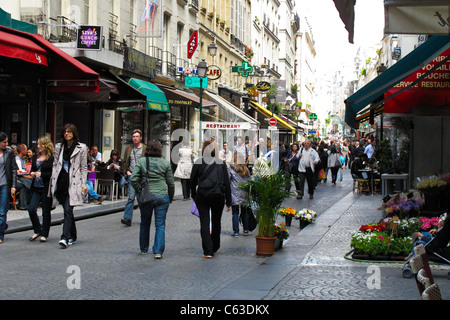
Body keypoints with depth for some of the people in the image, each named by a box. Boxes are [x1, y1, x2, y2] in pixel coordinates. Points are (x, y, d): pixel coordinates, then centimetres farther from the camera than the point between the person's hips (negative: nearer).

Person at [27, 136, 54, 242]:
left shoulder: (52, 158, -6)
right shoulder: (35, 157, 13)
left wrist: (41, 174, -18)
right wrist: (32, 173, 1)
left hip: (46, 188, -5)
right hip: (36, 187, 5)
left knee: (46, 211, 3)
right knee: (31, 209, -5)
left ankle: (44, 234, 14)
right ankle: (37, 231, 15)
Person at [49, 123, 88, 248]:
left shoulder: (81, 148, 2)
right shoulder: (58, 146, 13)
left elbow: (84, 167, 3)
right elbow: (55, 164, 16)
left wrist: (84, 184, -2)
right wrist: (53, 182, 9)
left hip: (73, 182, -4)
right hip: (61, 181, 4)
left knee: (68, 210, -14)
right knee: (67, 210, 11)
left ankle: (65, 237, -20)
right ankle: (72, 236, 22)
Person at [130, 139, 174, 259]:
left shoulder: (141, 161, -3)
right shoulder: (165, 163, -2)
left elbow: (133, 179, -10)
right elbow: (170, 183, 4)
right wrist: (171, 197, 16)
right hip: (162, 197, -1)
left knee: (145, 224, 17)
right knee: (160, 224, 3)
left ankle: (144, 249, 27)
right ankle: (158, 251, -5)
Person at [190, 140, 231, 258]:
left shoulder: (198, 163, -2)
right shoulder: (221, 163, 0)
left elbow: (193, 181, 3)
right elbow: (226, 183, 1)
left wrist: (194, 195, 18)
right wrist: (228, 201, 5)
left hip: (202, 196, -1)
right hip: (218, 196, 2)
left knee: (204, 223, 0)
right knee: (216, 222, 17)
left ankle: (208, 251, -9)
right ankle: (215, 247, 32)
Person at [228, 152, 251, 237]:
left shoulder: (231, 168, -6)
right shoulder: (246, 169, 8)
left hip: (235, 194, -4)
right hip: (244, 194, 4)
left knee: (235, 213, -1)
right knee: (244, 212, 14)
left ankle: (236, 232, -3)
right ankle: (246, 230, 19)